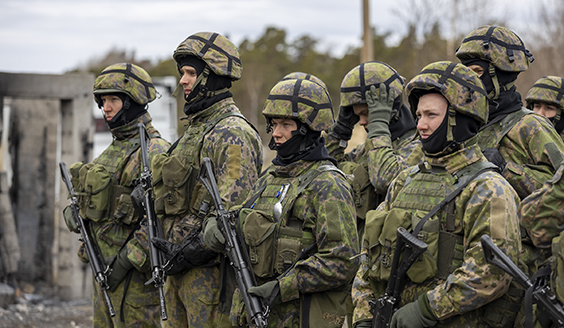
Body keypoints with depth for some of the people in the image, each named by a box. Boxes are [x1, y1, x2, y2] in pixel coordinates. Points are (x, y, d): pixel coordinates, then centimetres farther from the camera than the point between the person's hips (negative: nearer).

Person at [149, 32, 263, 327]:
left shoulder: (232, 133, -14)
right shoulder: (194, 128, 19)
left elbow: (234, 209, -22)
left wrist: (189, 251, -20)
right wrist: (171, 249, 15)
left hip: (211, 267, -10)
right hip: (180, 266, 10)